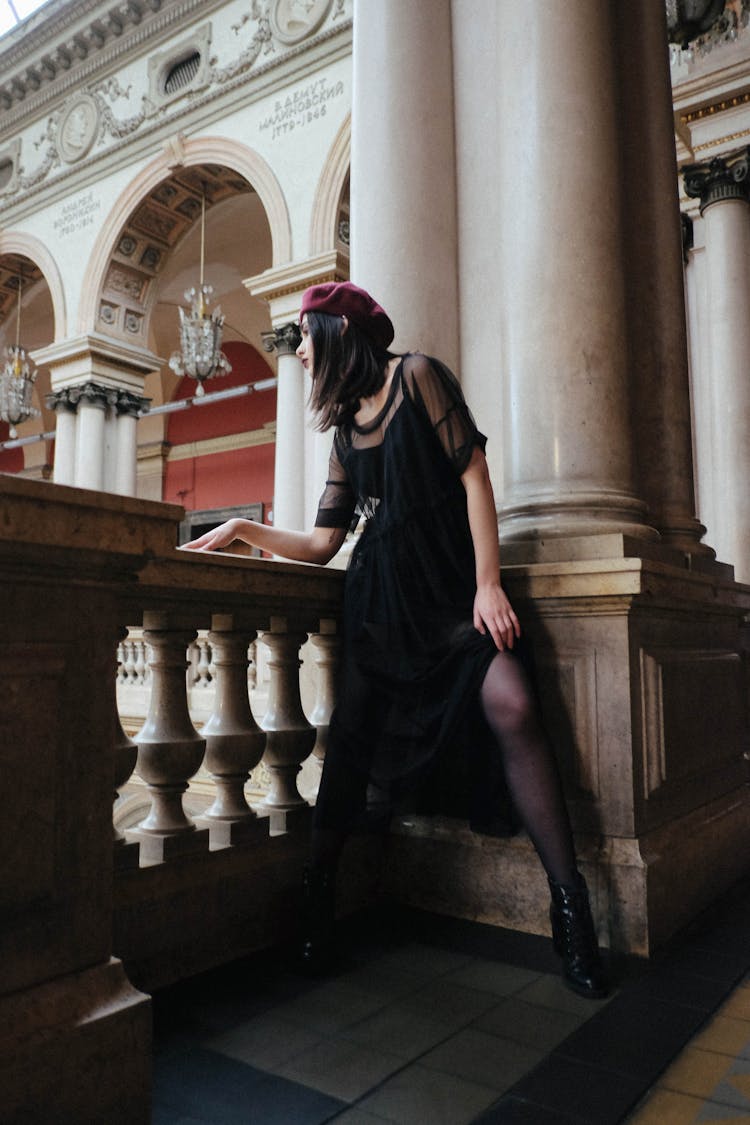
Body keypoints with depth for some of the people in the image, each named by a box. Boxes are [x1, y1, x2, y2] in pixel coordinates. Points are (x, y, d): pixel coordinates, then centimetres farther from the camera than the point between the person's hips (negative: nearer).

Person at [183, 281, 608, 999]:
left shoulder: (417, 376, 4)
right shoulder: (344, 430, 19)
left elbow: (473, 474, -5)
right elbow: (322, 542, 18)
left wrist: (487, 582, -12)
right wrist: (245, 530, 9)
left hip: (453, 584, -4)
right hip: (379, 596, 5)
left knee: (511, 707, -23)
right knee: (353, 736, -6)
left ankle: (570, 907, -15)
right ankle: (317, 901, 5)